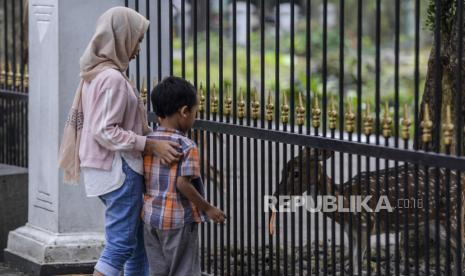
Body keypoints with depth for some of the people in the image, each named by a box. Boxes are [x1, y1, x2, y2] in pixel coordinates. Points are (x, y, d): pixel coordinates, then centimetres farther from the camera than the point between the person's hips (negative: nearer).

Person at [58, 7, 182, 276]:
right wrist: (152, 145, -22)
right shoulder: (112, 78, -18)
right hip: (119, 169, -10)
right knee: (121, 243, -8)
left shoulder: (94, 74, 12)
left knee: (138, 237, 15)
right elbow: (106, 132, -22)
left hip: (106, 168, 10)